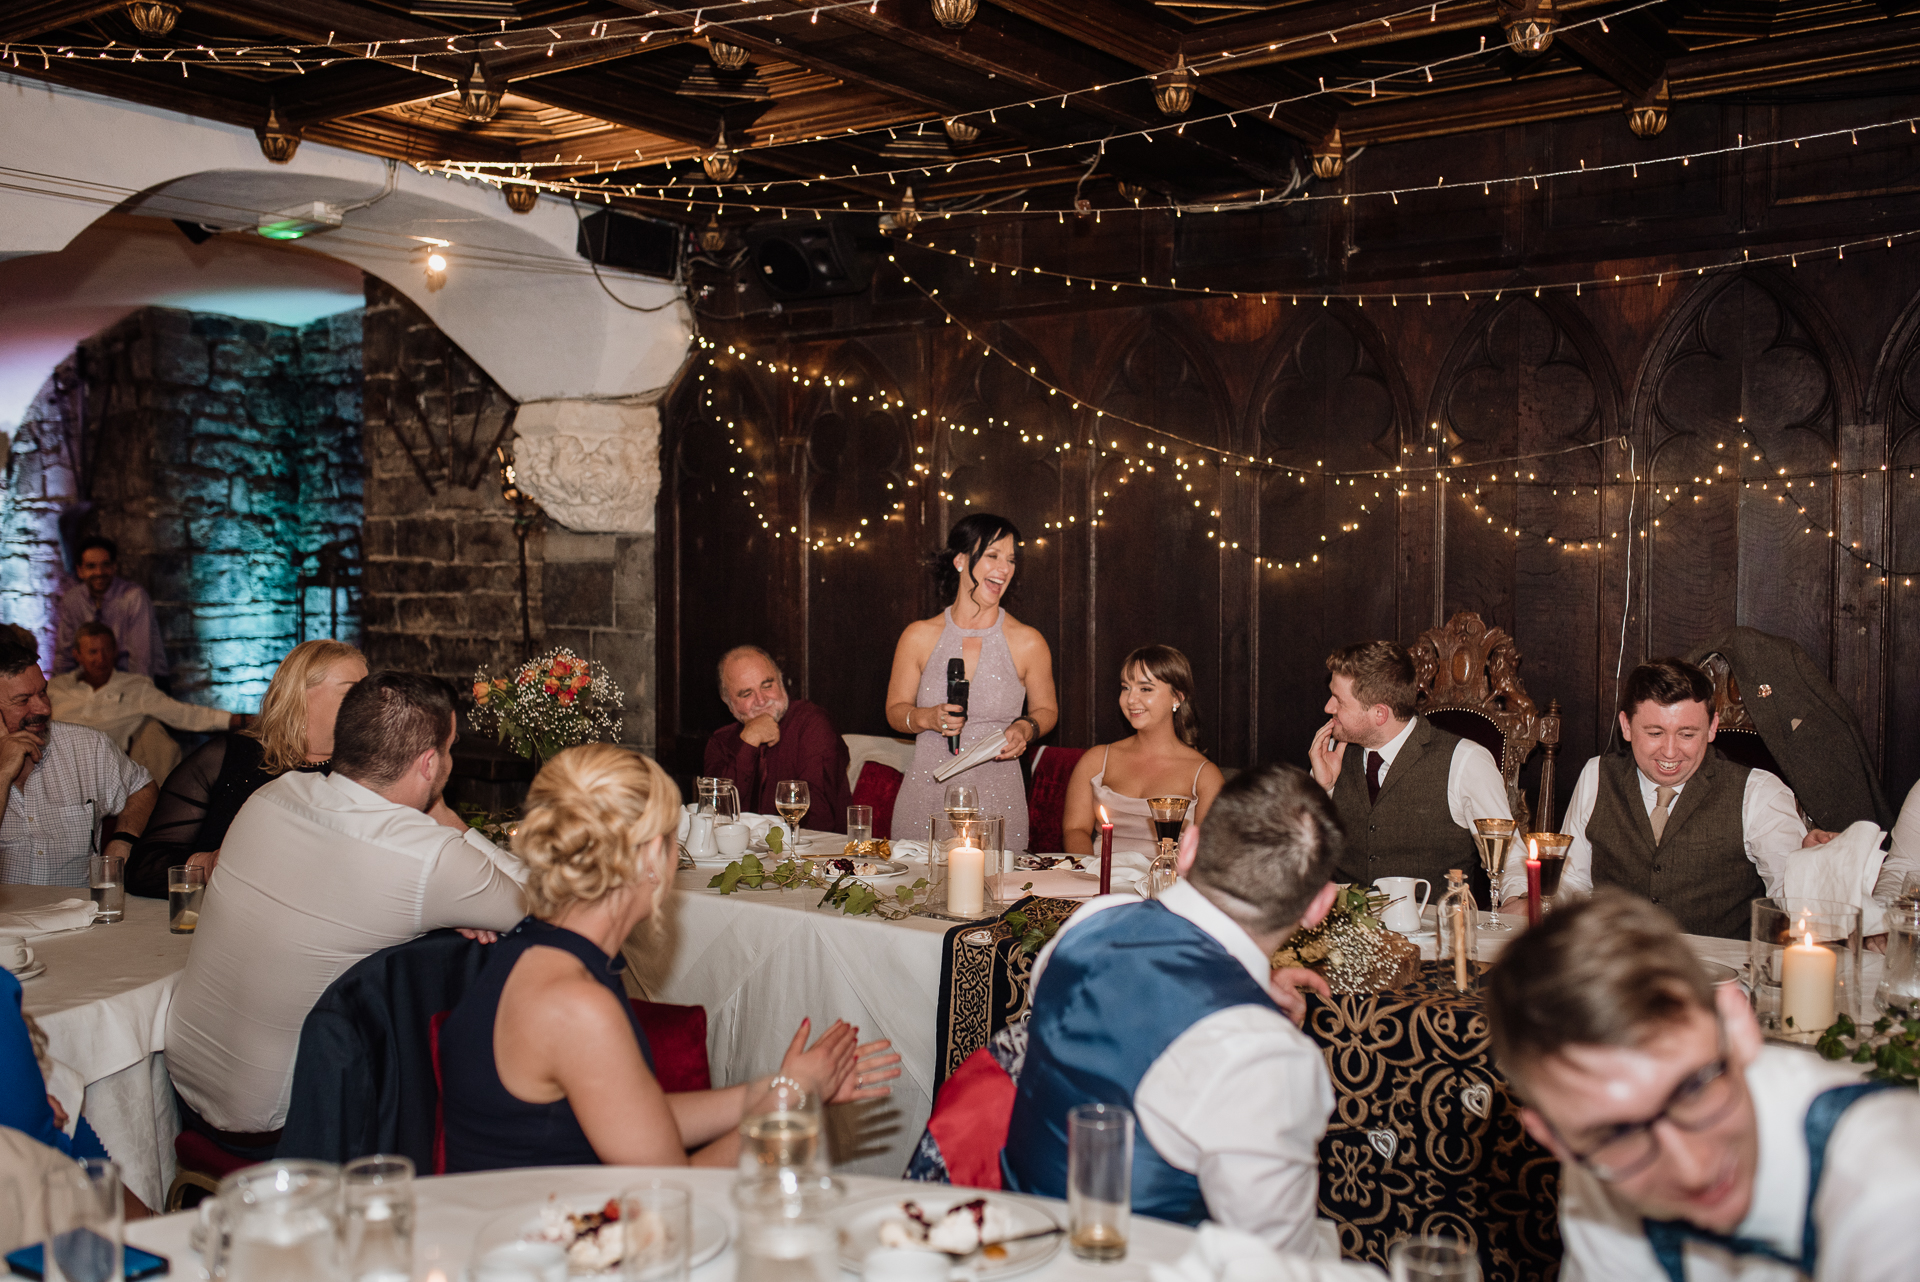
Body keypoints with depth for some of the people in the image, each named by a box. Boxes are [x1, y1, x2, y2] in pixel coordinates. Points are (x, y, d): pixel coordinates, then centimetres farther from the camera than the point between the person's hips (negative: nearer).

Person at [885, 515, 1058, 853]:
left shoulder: (1028, 642, -1)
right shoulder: (919, 637, 1)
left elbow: (1046, 709, 13)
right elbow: (895, 710, 9)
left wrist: (1027, 729, -8)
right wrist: (927, 718, -11)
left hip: (997, 799, 0)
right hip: (925, 797, 1)